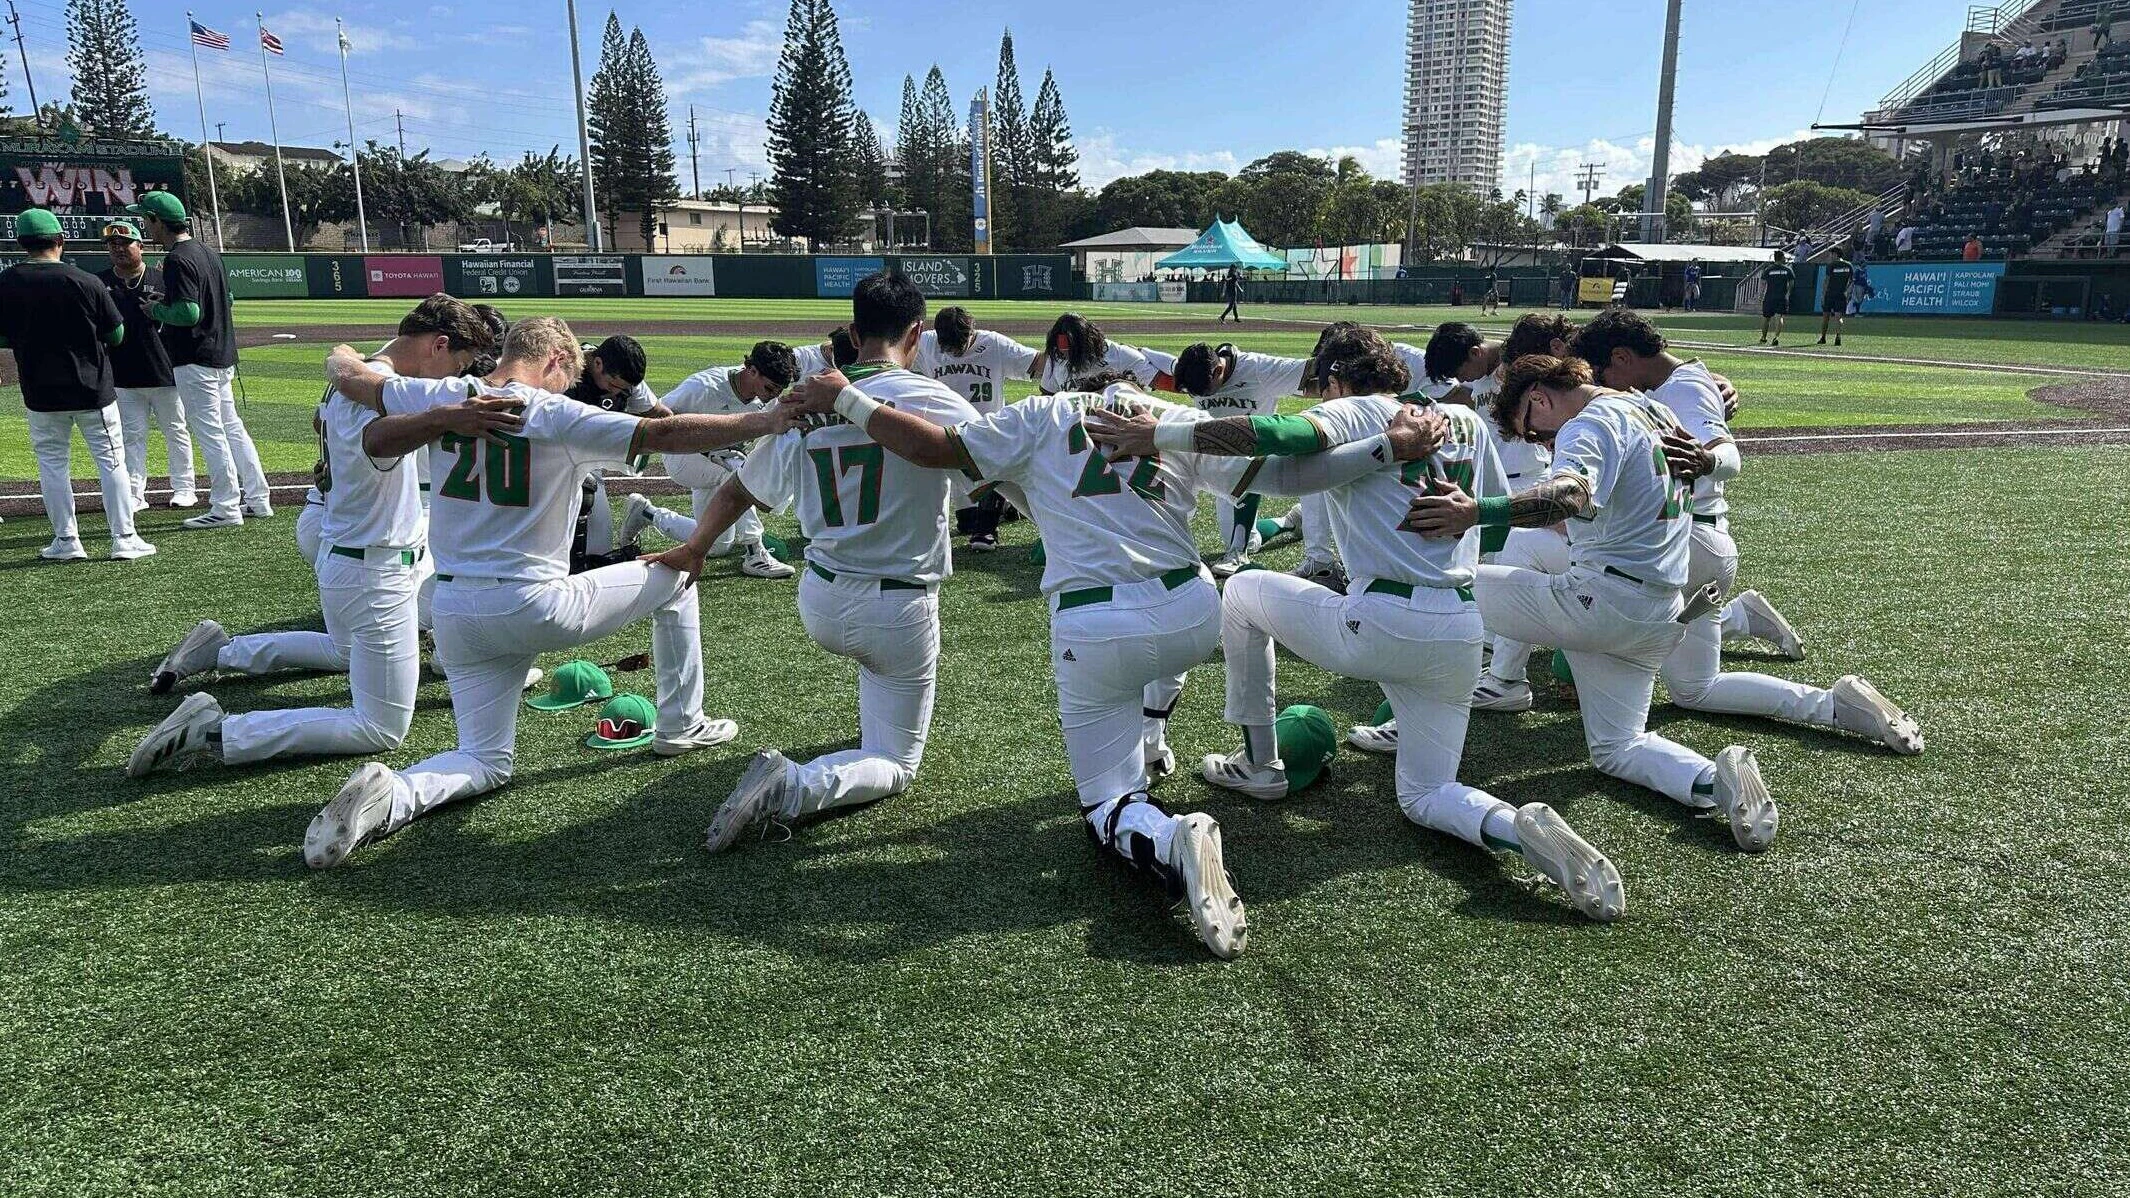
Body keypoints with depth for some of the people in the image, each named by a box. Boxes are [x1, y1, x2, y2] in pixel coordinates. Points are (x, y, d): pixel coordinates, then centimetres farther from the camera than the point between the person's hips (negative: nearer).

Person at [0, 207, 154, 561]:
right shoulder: (86, 282, -11)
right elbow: (116, 335, -4)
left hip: (41, 393, 2)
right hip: (92, 387, -2)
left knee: (52, 462, 12)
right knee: (110, 460, 5)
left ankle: (66, 540, 14)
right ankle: (124, 539, 4)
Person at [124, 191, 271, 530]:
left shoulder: (177, 260, -17)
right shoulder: (209, 253, 11)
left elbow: (188, 313, -24)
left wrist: (156, 310, -7)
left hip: (195, 361, -9)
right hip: (222, 355, 9)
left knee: (209, 433, -4)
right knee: (232, 427, 14)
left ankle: (226, 508, 1)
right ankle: (258, 499, 17)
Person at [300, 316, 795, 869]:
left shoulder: (442, 398, 3)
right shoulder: (557, 414, -11)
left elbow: (347, 377, 19)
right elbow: (665, 433, -18)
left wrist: (342, 355, 42)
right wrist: (764, 421, -15)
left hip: (456, 614, 6)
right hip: (538, 609, -5)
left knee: (485, 760, 18)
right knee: (675, 576, 17)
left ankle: (390, 794, -14)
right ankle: (680, 727, 25)